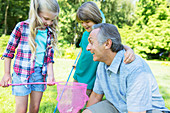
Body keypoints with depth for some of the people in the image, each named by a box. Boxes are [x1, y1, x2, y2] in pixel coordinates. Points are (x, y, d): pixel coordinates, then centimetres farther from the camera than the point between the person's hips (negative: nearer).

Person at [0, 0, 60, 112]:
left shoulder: (50, 33, 5)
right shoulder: (22, 27, -8)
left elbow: (49, 57, 7)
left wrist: (50, 75, -6)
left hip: (40, 73, 4)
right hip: (22, 73, -4)